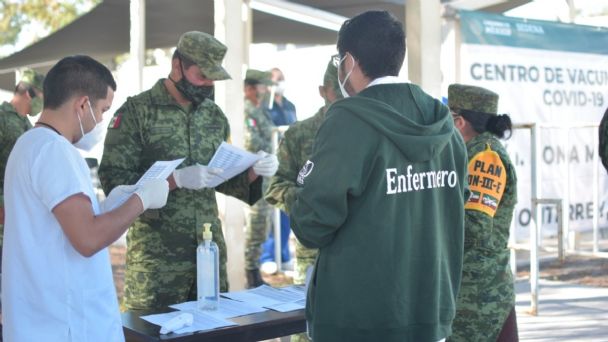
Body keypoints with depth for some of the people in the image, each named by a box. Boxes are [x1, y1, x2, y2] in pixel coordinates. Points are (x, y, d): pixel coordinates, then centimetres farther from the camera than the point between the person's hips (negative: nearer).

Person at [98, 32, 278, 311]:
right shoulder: (137, 112, -6)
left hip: (210, 247, 5)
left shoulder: (215, 116, 12)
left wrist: (253, 172, -1)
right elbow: (113, 179, -12)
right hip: (156, 255, -5)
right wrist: (175, 179, -22)